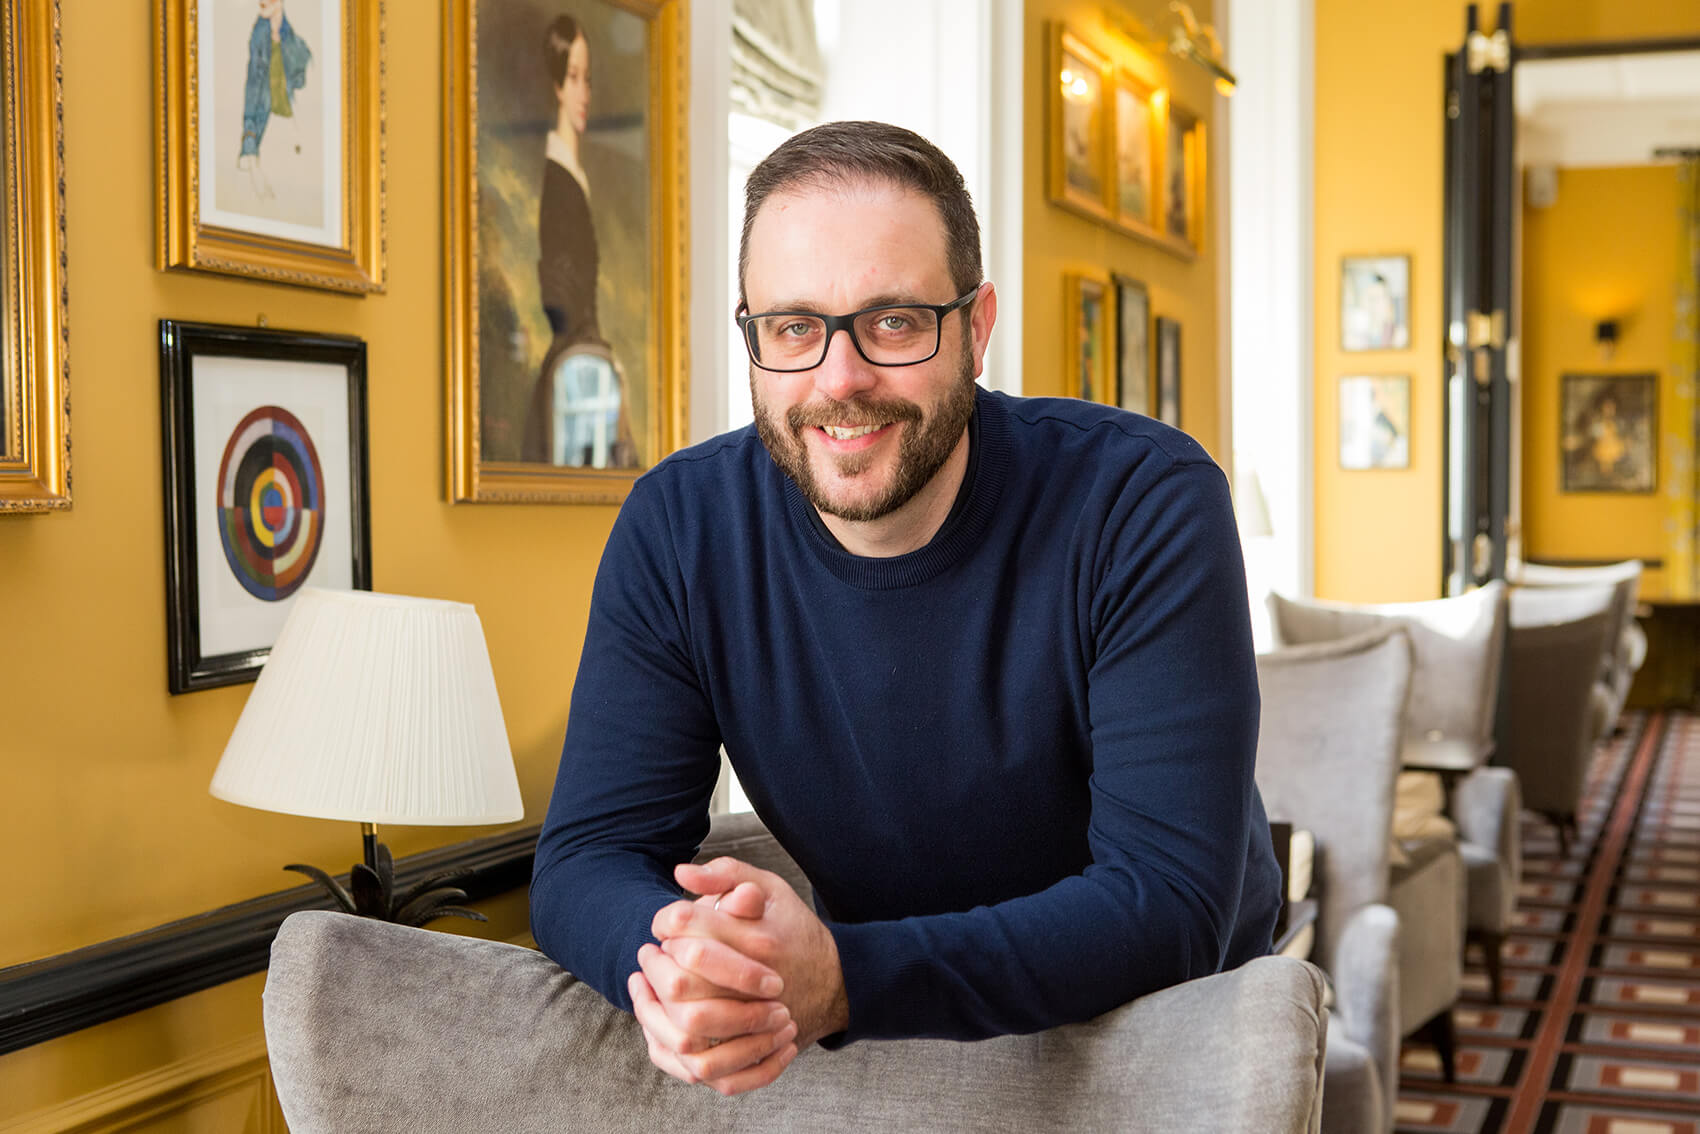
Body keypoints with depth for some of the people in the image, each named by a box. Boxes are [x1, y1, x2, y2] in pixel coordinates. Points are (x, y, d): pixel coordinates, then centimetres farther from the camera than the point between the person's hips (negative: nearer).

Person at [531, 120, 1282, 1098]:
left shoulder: (1147, 504, -20)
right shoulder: (677, 530, -10)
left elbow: (1171, 903, -25)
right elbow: (589, 855, -10)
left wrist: (844, 980, -38)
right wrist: (673, 959, -34)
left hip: (1170, 1026, -2)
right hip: (889, 1039, 2)